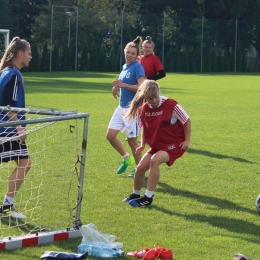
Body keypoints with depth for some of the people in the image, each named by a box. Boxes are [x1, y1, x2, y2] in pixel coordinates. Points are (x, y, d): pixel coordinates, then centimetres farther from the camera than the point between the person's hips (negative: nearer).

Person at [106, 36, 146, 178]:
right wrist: (116, 87, 6)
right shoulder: (124, 66, 11)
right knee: (110, 135, 5)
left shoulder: (138, 67, -13)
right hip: (121, 107, 8)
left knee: (131, 139, -1)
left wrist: (123, 85, -26)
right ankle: (126, 158, 26)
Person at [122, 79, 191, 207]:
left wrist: (187, 140, -10)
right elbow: (145, 128, 14)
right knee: (140, 167, -2)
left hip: (173, 144, -6)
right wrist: (142, 145, 5)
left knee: (155, 160, -30)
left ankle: (148, 197, -23)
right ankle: (135, 195, 27)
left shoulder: (171, 105, -20)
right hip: (156, 145, 6)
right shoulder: (143, 109, -4)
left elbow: (187, 121, -9)